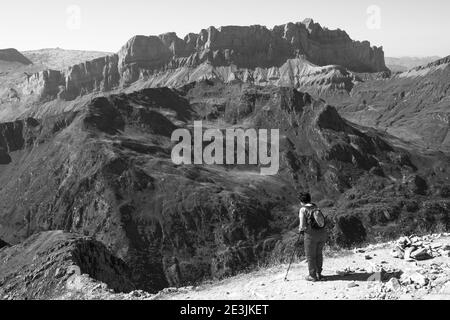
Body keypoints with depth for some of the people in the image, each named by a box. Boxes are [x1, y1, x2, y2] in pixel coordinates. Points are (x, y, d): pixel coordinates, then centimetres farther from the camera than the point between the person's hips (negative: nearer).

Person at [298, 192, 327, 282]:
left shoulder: (303, 209, -7)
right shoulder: (316, 207, 10)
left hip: (311, 235, -6)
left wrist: (300, 229, 11)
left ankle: (312, 276, 18)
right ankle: (319, 274, 30)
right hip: (322, 233, 6)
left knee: (310, 256, 9)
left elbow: (303, 225, -12)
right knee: (319, 253, 21)